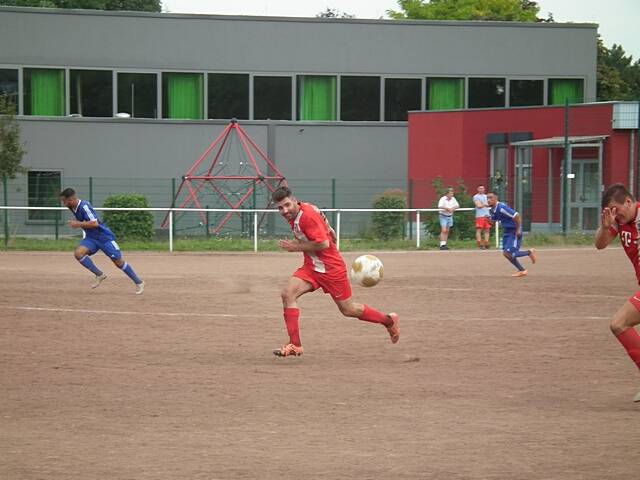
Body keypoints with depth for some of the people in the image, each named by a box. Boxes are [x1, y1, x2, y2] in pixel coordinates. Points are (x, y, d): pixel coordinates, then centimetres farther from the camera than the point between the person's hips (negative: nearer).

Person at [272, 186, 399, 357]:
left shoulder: (307, 215, -24)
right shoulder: (293, 216, 3)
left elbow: (323, 243, -29)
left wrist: (296, 247, -22)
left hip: (330, 269, -8)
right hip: (311, 267, 8)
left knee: (348, 310, 5)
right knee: (287, 294, -13)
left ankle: (389, 320, 29)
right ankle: (295, 345, -14)